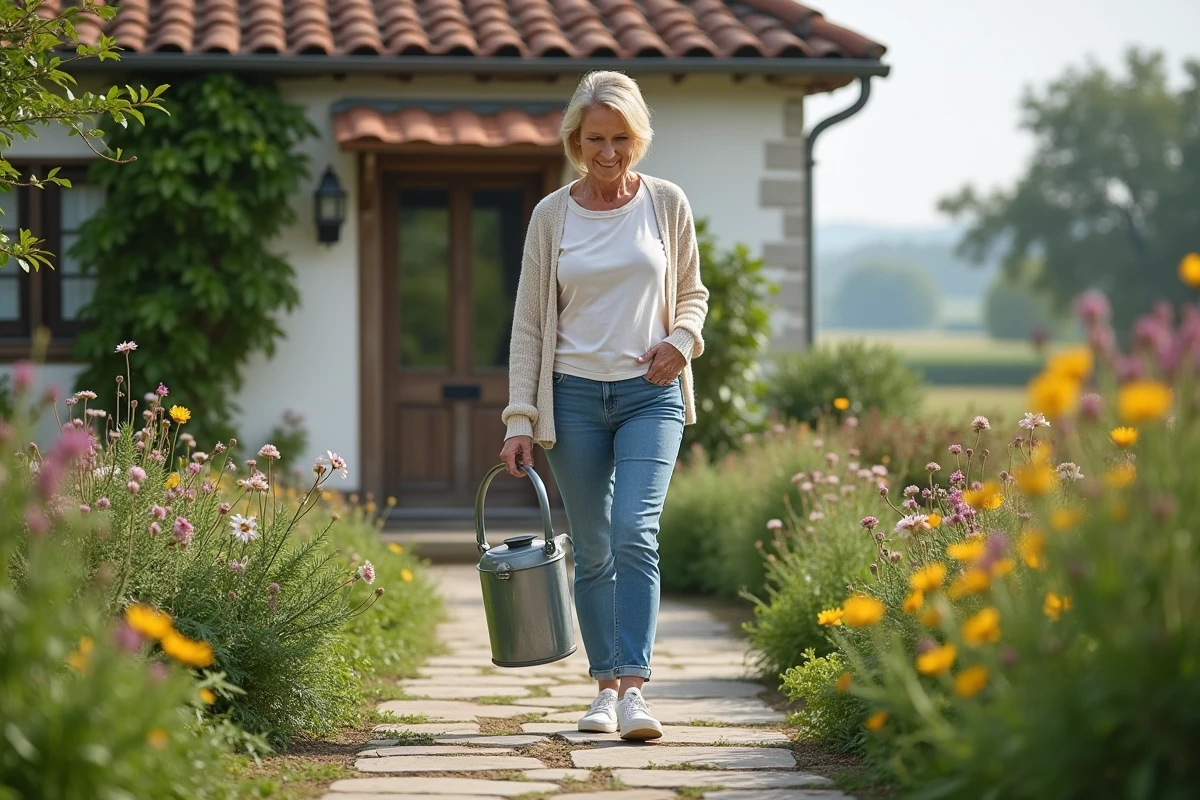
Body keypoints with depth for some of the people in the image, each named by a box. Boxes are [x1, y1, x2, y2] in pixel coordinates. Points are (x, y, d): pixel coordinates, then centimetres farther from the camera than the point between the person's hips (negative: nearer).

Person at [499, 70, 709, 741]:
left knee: (636, 535, -16)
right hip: (574, 394, 1)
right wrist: (521, 418, -3)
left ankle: (634, 688, -19)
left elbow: (693, 292, 15)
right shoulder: (552, 216, 3)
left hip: (650, 392, -1)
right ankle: (607, 686, 15)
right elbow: (530, 322, 4)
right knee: (593, 551, 5)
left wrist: (681, 338, -8)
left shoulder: (667, 205, 3)